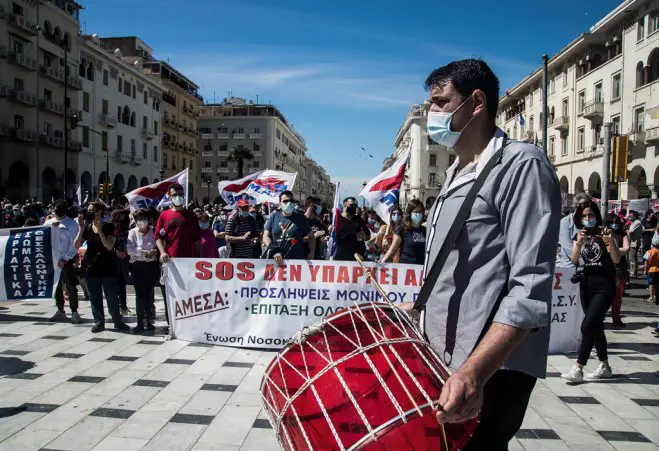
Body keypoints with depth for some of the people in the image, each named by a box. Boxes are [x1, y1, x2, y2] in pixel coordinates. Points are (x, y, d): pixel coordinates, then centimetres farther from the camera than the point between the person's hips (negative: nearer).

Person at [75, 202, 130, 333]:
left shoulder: (108, 227, -4)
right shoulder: (87, 227, 7)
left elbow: (109, 246, -16)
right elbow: (76, 245, -2)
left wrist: (100, 230, -20)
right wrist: (81, 228, -11)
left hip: (107, 266, -4)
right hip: (90, 266, 4)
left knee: (112, 296, 0)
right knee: (94, 297, 6)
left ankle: (118, 321, 11)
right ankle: (99, 322, 15)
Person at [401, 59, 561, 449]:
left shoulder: (521, 164, -14)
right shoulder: (457, 173, 14)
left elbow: (530, 289, -23)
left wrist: (473, 372, -32)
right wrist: (418, 307, 20)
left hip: (492, 369, -8)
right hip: (444, 360, 9)